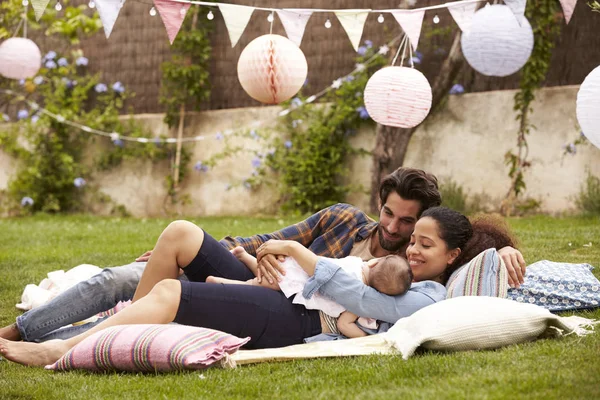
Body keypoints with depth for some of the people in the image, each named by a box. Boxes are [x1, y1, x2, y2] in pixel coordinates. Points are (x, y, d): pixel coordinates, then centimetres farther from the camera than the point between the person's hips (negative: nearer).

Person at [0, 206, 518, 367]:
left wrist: (295, 250, -13)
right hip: (286, 302, 10)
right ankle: (128, 332, 8)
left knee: (167, 294, -23)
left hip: (292, 325, -10)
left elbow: (356, 297, -18)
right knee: (178, 234, 2)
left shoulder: (426, 299, -6)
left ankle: (54, 351, -19)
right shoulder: (403, 275, 25)